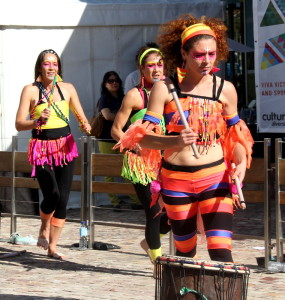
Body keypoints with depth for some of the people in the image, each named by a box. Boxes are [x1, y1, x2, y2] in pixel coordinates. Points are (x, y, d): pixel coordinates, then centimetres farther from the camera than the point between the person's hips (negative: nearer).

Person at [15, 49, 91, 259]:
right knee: (52, 195, -16)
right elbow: (19, 124, -7)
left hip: (65, 147, 3)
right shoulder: (30, 90, -3)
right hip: (42, 148, -3)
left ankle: (52, 246, 10)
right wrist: (39, 121, -24)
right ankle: (44, 228, 16)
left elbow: (81, 117, 14)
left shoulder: (67, 89, 7)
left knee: (63, 199, -2)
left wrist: (86, 126, -8)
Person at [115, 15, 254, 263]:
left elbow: (235, 135, 13)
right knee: (185, 250, 12)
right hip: (176, 178, 0)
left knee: (221, 252, -13)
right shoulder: (165, 88, -5)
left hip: (215, 177, 0)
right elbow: (143, 138, -7)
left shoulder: (225, 89, 1)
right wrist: (174, 141, -27)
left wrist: (241, 163, -7)